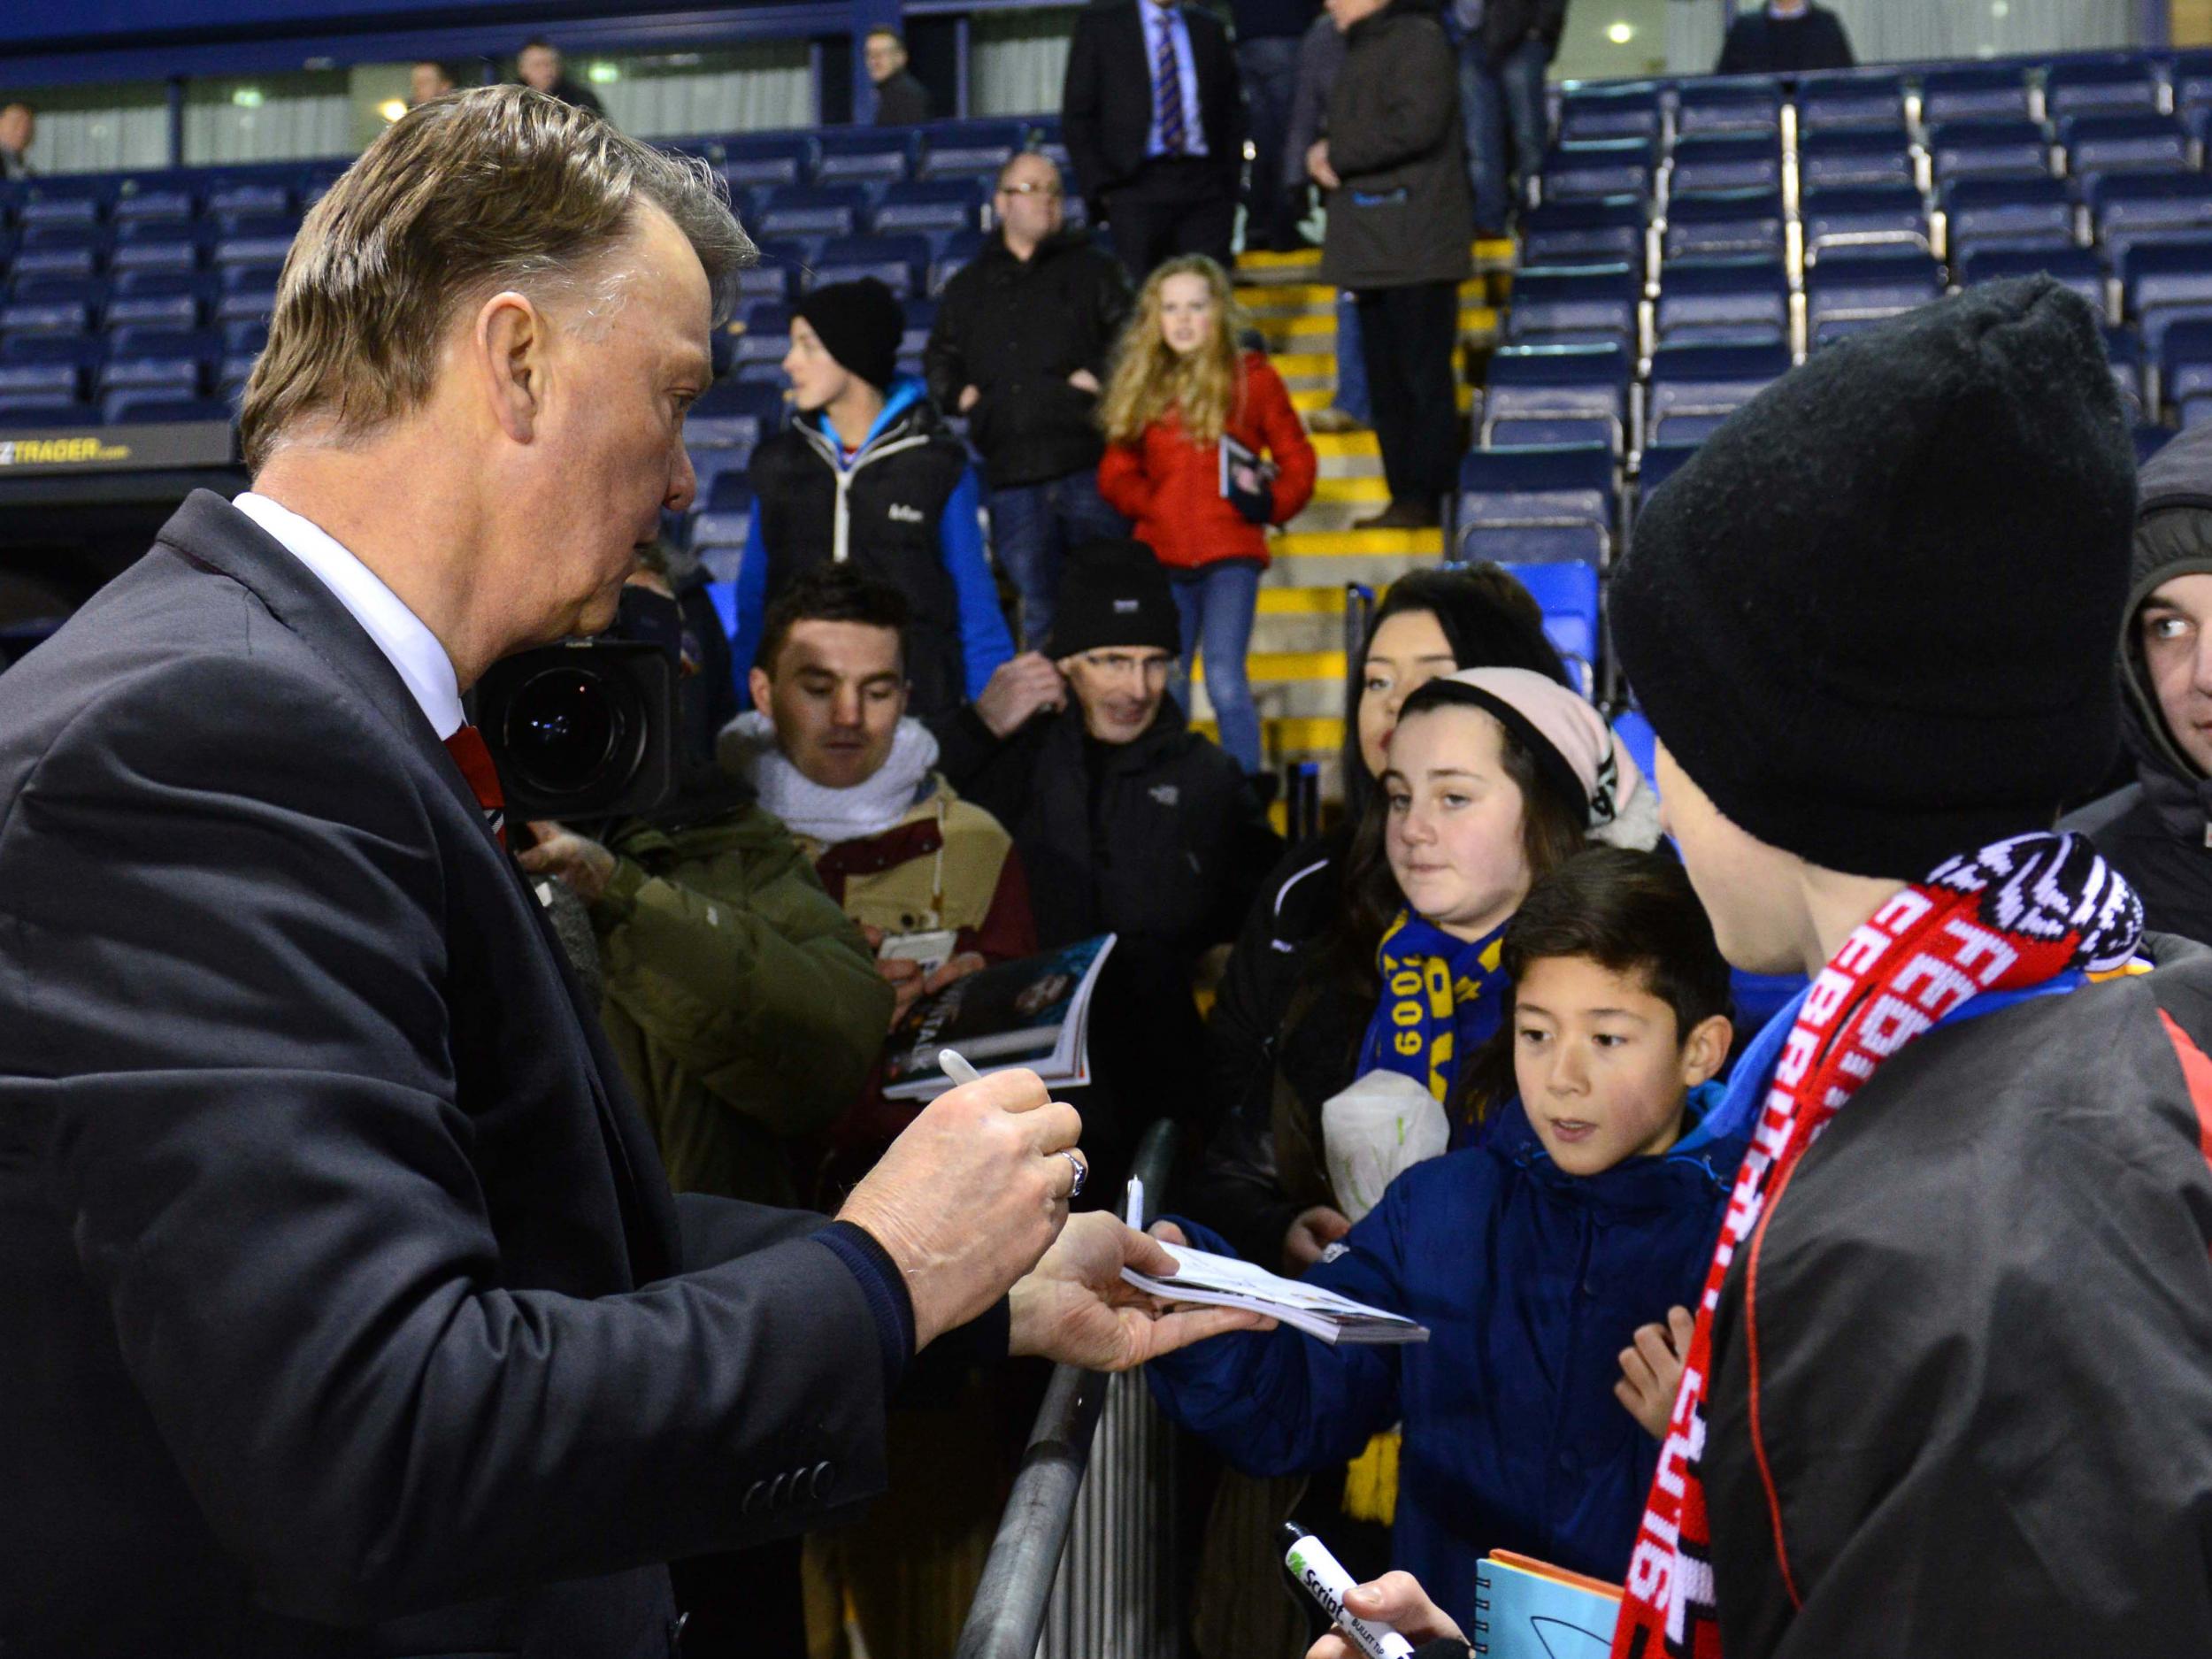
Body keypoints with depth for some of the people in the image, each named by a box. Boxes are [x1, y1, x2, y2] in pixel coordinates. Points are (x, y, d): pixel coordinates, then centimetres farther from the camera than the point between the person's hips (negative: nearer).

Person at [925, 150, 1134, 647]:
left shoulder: (1092, 268, 12)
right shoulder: (967, 286, 20)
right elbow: (938, 358, 25)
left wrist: (1100, 377, -10)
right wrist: (959, 393, 7)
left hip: (1088, 462, -2)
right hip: (1011, 476, 3)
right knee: (1038, 603, 5)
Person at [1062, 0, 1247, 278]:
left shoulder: (1208, 28, 15)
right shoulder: (1099, 24, 6)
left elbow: (1233, 112, 18)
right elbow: (1076, 117, 3)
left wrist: (1231, 180, 7)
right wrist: (1099, 187, -6)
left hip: (1204, 184, 2)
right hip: (1137, 183, -2)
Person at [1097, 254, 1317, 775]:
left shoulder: (1251, 378, 2)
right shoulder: (1142, 386, 11)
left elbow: (1297, 459, 5)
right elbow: (1116, 474, 15)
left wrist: (1268, 502, -13)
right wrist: (1152, 506, -3)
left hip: (1230, 554, -4)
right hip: (1163, 556, 4)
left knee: (1225, 679, -14)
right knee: (1165, 689, 8)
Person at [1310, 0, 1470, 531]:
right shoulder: (1360, 49, 20)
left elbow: (1417, 124, -20)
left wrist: (1338, 158, -11)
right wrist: (1322, 157, 0)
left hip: (1414, 245, -9)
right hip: (1372, 249, 9)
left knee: (1422, 377, -6)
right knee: (1386, 382, 10)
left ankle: (1422, 500, -4)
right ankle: (1404, 496, 15)